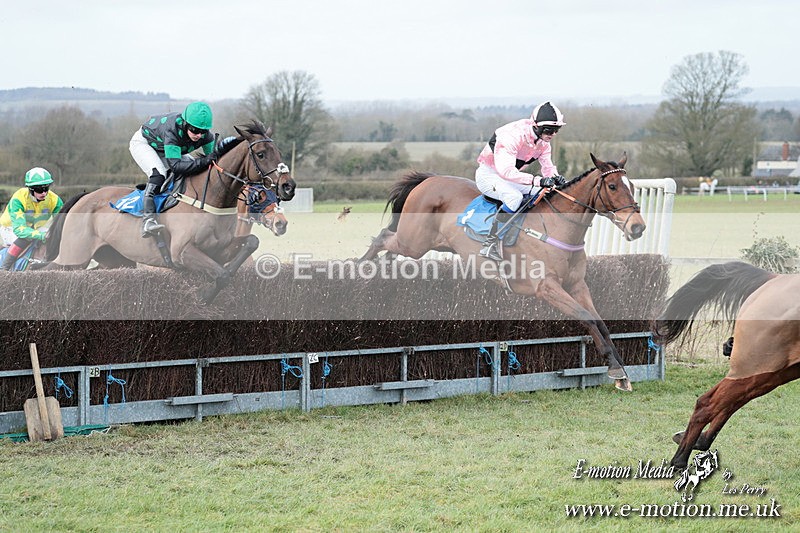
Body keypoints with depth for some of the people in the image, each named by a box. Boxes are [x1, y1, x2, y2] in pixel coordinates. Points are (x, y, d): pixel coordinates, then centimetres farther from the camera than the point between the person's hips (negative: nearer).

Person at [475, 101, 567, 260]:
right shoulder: (513, 136, -32)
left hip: (511, 175, 9)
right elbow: (506, 171, -40)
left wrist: (555, 178, -23)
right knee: (514, 196, -37)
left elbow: (547, 166, 3)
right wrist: (538, 180, -48)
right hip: (488, 174, -9)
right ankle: (489, 244, -34)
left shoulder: (543, 141, -4)